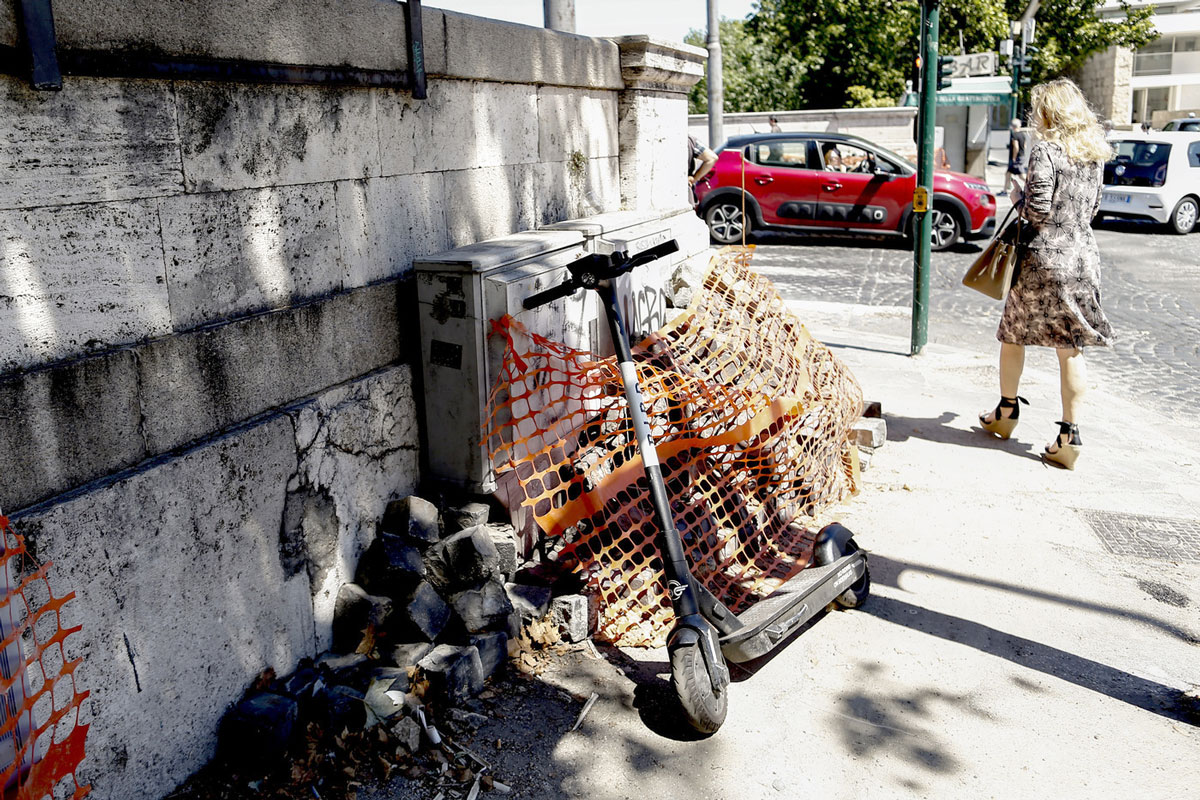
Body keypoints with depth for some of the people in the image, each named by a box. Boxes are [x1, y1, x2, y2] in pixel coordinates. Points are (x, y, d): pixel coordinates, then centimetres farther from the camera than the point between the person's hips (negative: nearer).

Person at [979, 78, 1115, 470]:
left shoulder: (1045, 151, -11)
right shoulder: (1095, 152, 10)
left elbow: (1038, 213, -16)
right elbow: (1092, 209, 18)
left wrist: (1019, 197, 2)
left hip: (1043, 258, -5)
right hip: (1084, 257, 6)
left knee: (1012, 336, 14)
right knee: (1071, 349, 5)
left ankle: (1007, 411, 29)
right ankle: (1069, 433, 4)